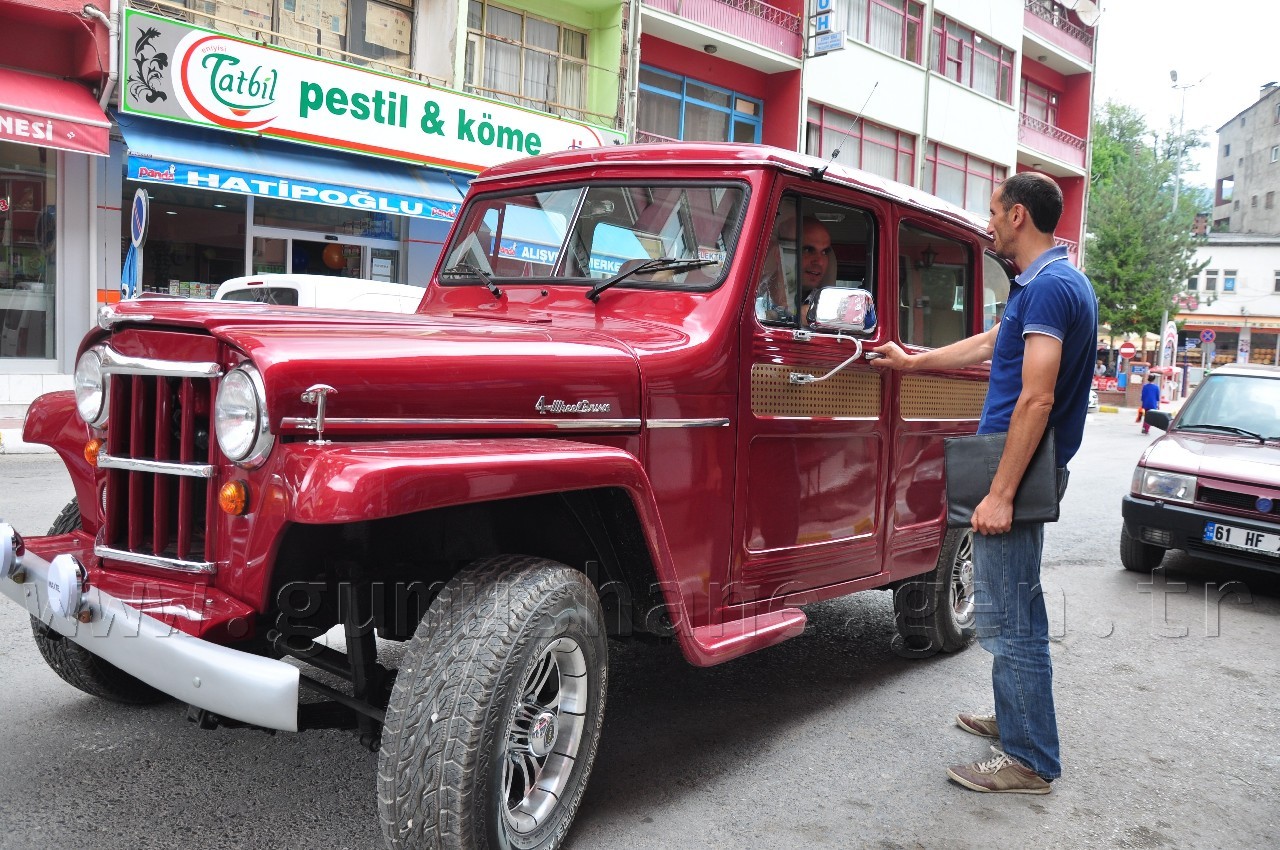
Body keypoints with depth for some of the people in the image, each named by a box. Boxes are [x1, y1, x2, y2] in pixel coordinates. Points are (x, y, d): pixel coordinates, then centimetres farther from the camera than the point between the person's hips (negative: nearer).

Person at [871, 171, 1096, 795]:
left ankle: (1029, 762, 6)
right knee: (1018, 605, 21)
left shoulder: (1049, 287, -17)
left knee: (1008, 618, -4)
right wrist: (910, 361, 37)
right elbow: (987, 346, 29)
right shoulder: (1053, 282, 16)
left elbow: (1036, 400, -24)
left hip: (1017, 472, -11)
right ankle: (1016, 718, 36)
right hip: (1027, 471, 11)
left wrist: (1000, 493, -25)